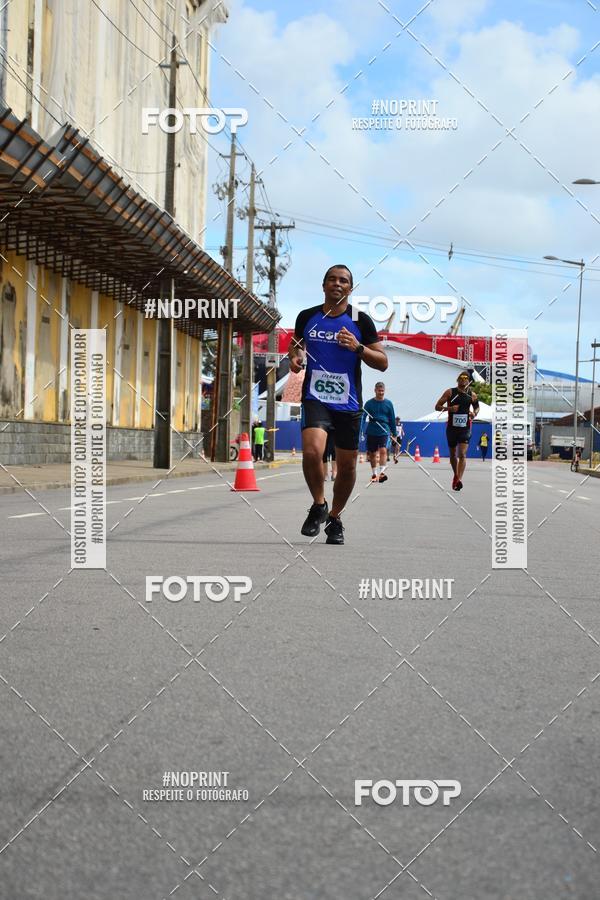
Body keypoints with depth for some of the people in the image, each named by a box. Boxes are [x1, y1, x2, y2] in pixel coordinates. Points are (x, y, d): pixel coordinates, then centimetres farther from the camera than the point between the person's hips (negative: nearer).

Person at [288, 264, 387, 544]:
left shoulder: (361, 320, 0)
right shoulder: (307, 317, 4)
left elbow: (382, 363, 1)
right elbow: (296, 344, 22)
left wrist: (358, 347, -16)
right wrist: (294, 358, -1)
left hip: (348, 403, 1)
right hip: (315, 398, -1)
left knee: (347, 465, 7)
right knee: (312, 451, -24)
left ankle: (335, 517, 31)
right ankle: (318, 505, 2)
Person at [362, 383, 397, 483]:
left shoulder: (388, 403, 4)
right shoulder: (369, 403, 1)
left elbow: (392, 420, 10)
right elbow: (363, 418, 3)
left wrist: (394, 434, 11)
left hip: (384, 432, -1)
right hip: (371, 432, 1)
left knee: (383, 450, -20)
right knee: (372, 454, 8)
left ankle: (382, 472, -24)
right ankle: (374, 474, 22)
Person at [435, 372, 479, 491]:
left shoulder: (472, 395, 2)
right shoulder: (450, 392, -2)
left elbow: (477, 407, 21)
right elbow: (437, 406, -2)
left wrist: (474, 413, -2)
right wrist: (449, 408, -20)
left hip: (465, 428, -1)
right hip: (452, 427, 1)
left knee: (462, 454, -16)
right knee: (453, 454, 14)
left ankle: (459, 480, -24)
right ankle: (456, 476, 36)